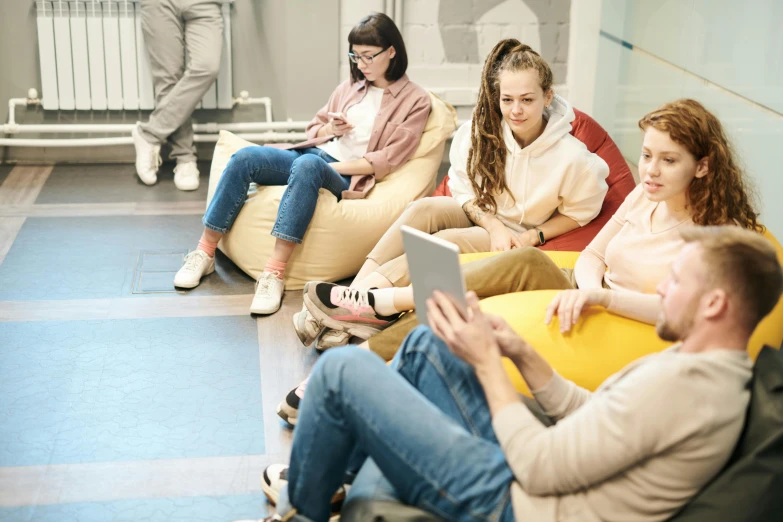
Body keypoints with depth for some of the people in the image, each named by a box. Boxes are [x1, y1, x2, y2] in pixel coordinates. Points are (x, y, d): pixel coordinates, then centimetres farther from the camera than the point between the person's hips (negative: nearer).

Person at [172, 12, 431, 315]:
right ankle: (205, 253, -18)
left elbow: (386, 160, -5)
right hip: (312, 154, 6)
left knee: (308, 165, -40)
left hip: (347, 178, -5)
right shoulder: (351, 86, 20)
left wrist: (332, 166, -12)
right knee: (246, 157, -23)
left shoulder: (415, 100, 3)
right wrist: (328, 129, 2)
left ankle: (275, 273, -44)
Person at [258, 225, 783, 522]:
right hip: (533, 466, 10)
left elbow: (538, 468, -25)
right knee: (425, 343, 20)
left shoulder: (679, 381, -29)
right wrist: (521, 354, 2)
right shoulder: (719, 370, 4)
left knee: (342, 368, -7)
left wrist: (487, 361, -15)